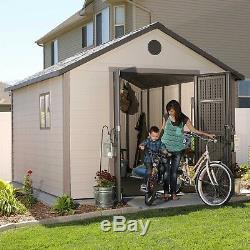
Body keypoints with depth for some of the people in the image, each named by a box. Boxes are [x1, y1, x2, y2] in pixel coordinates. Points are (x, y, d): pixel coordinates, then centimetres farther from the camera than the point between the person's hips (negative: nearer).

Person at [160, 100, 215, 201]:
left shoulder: (184, 119, -5)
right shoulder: (166, 116, -1)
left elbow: (194, 130, -1)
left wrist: (207, 134, -7)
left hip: (177, 148, 0)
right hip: (165, 147, 0)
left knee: (174, 171, 2)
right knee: (166, 170, -5)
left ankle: (173, 193, 11)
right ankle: (166, 192, 1)